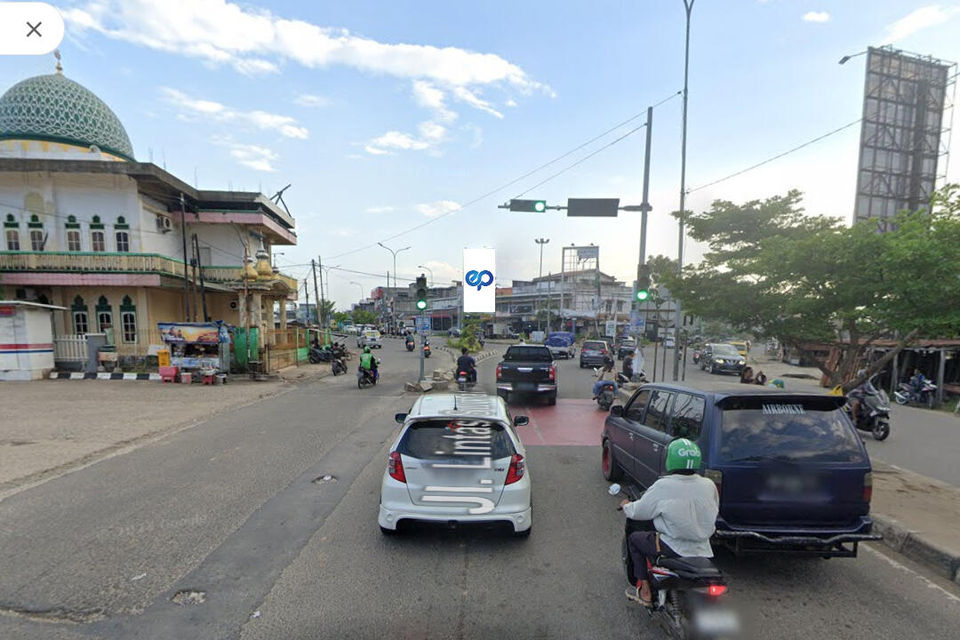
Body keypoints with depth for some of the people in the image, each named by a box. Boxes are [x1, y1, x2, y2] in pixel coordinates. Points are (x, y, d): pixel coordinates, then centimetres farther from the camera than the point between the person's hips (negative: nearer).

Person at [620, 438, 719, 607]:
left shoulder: (663, 487, -19)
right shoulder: (709, 486, -5)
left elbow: (639, 512, -8)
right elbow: (714, 511, 13)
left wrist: (626, 506, 14)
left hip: (674, 549, -5)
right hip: (703, 551, 6)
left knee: (634, 538, 16)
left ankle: (645, 591, 13)